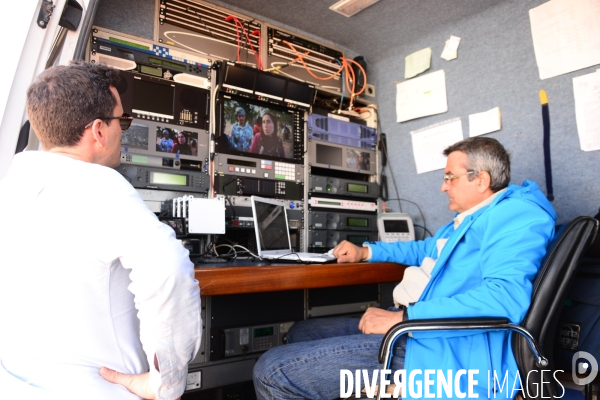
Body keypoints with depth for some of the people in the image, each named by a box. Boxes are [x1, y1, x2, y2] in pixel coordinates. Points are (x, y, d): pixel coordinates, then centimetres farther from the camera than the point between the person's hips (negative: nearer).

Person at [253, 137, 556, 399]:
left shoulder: (515, 215, -12)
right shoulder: (473, 216, 21)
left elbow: (507, 296, -29)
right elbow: (428, 250, 38)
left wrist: (404, 317, -29)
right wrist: (366, 252, 30)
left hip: (436, 344, -11)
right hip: (414, 326, 11)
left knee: (272, 370, -17)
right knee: (300, 333, 17)